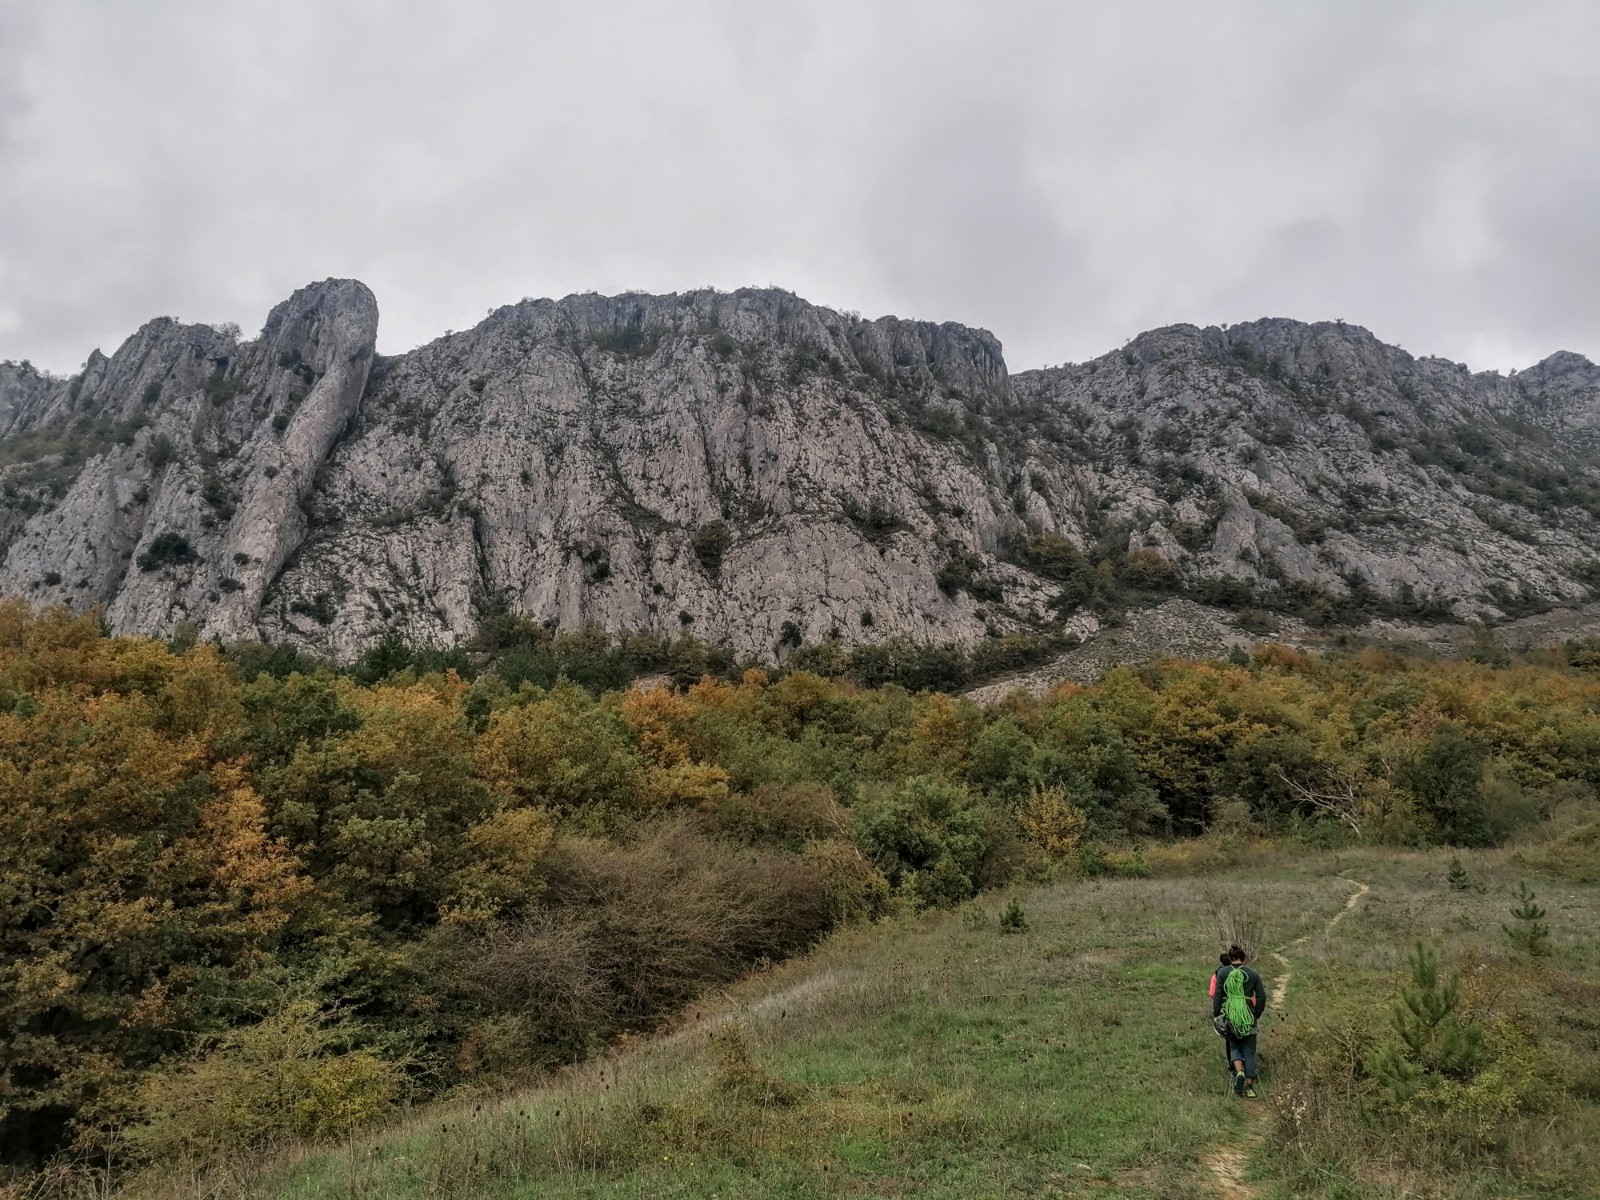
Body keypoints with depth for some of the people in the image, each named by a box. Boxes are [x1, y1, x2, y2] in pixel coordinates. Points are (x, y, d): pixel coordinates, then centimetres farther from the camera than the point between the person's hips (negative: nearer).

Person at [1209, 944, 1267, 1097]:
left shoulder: (1222, 973, -2)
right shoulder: (1252, 974, 2)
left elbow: (1217, 995, -3)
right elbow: (1262, 996, -1)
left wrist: (1215, 1015, 4)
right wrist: (1257, 1015, 10)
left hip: (1229, 1016, 0)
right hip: (1248, 1017, 0)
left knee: (1234, 1048, 16)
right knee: (1249, 1051, 10)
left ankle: (1239, 1072, -11)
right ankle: (1249, 1085, 2)